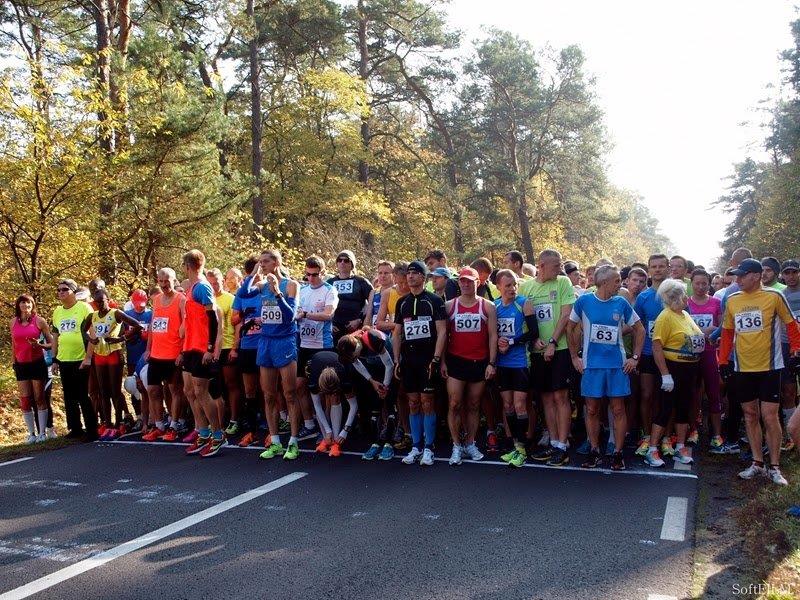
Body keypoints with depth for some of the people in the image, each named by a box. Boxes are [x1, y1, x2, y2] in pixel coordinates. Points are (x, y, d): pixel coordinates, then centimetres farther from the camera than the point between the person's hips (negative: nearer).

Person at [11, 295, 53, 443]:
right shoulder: (13, 322, 6)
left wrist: (39, 345, -18)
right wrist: (14, 364, 15)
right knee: (25, 400, 3)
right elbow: (13, 345, 16)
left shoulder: (39, 321, -3)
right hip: (21, 365, 3)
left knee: (39, 398, 1)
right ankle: (31, 434, 12)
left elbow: (51, 343, 1)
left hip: (37, 363, -3)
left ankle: (42, 432, 9)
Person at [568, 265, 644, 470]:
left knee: (618, 409, 3)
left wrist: (635, 357, 4)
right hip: (591, 364, -1)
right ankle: (594, 451, 19)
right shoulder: (584, 301, -3)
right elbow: (570, 328, 7)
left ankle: (618, 453, 14)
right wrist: (574, 357, 4)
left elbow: (640, 330, 10)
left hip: (618, 364, 1)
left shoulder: (621, 303, 1)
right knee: (592, 409, 6)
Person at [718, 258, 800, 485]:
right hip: (742, 368, 4)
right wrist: (723, 361, 10)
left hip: (769, 366, -4)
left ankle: (774, 467, 10)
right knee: (750, 415, 10)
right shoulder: (731, 300, 4)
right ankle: (757, 463, 21)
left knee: (769, 416, -3)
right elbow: (727, 332, 12)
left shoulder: (774, 296, -7)